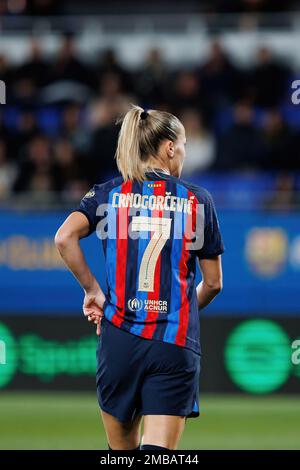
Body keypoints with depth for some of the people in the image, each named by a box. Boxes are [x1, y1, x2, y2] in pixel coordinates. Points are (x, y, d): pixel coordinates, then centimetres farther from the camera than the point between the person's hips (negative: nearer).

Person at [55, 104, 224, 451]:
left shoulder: (108, 194, 6)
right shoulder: (198, 201, 6)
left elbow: (64, 237, -12)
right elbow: (213, 283, 10)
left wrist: (92, 289, 1)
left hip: (119, 339, 2)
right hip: (176, 344, -2)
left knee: (122, 451, 16)